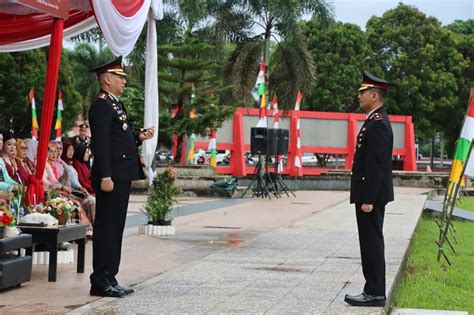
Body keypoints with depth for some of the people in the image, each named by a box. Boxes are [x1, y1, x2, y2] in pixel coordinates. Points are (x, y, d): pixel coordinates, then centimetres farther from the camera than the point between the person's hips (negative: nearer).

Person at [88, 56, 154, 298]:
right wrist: (105, 177, -24)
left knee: (115, 228, 12)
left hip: (122, 177, 10)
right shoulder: (101, 105, -12)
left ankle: (109, 278, 18)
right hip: (111, 177, -10)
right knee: (106, 228, -6)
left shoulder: (115, 104, 20)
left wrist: (139, 137, 11)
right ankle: (101, 282, -2)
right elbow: (101, 144, -19)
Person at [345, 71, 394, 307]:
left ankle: (375, 293, 0)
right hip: (371, 195, 10)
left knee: (372, 243, -5)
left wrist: (368, 199, -22)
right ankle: (374, 291, 19)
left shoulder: (377, 123, -17)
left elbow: (376, 164, -22)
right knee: (372, 243, 13)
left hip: (371, 195, -10)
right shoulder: (376, 121, 15)